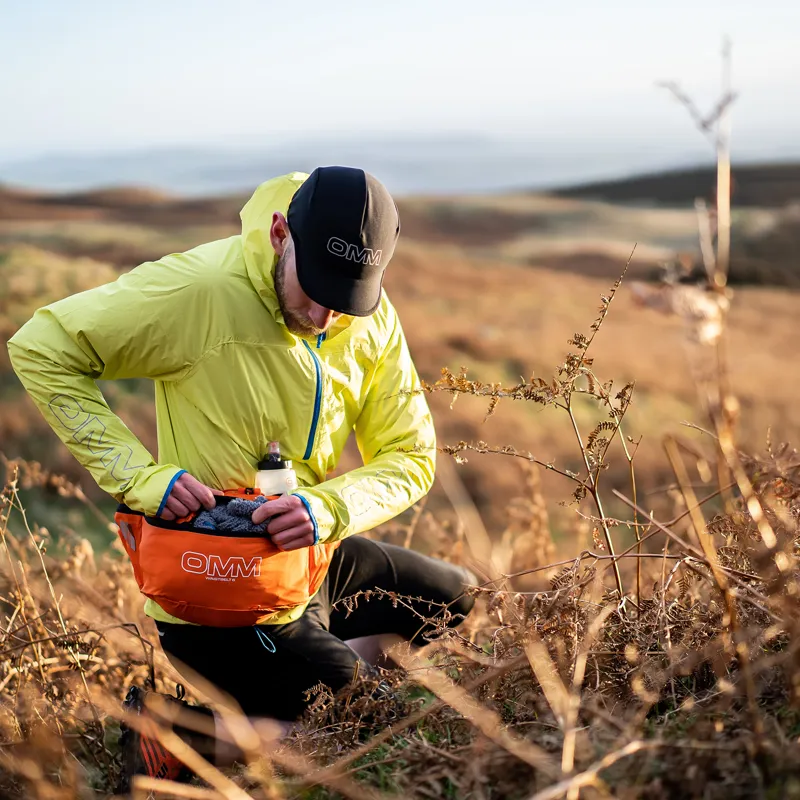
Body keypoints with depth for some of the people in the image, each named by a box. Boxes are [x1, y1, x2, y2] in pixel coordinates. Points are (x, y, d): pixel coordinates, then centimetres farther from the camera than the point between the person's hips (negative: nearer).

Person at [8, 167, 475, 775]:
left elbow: (410, 457, -6)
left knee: (456, 598, 21)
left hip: (313, 554, 7)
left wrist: (329, 508, -27)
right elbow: (39, 349, -21)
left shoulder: (373, 319, -7)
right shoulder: (198, 289, -25)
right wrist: (139, 475, -28)